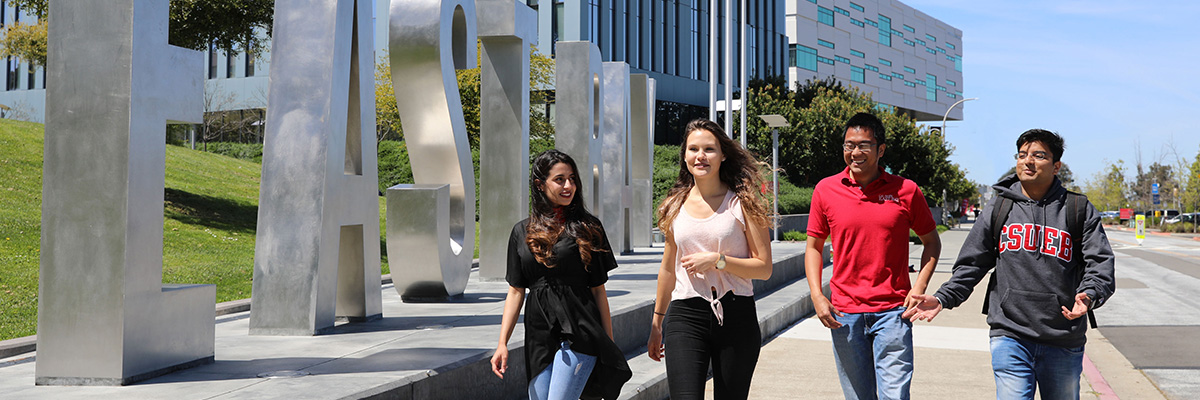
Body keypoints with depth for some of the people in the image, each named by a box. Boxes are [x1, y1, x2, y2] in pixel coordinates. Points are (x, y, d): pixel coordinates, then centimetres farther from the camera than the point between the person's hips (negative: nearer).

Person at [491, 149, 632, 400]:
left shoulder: (587, 227, 5)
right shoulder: (522, 232, 11)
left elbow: (598, 289, 5)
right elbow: (516, 291, 10)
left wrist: (609, 345, 3)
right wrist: (502, 343, 2)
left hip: (579, 333, -3)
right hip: (538, 338, 3)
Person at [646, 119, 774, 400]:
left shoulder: (743, 203, -1)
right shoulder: (675, 206, 10)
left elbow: (764, 268, -3)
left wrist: (717, 260, -16)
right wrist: (657, 323, 25)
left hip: (736, 316, -1)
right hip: (685, 316, 2)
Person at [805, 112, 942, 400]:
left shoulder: (906, 191, 0)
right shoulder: (826, 190, 3)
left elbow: (931, 241, 11)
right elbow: (814, 247, 11)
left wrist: (920, 286, -3)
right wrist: (817, 295, -2)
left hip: (892, 311, -2)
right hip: (844, 314, 2)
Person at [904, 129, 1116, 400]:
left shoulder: (1079, 210, 3)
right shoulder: (1000, 208, 8)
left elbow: (1100, 262, -3)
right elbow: (972, 263, 11)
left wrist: (1088, 295, -24)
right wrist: (943, 298, -3)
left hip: (1064, 343, 0)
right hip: (1010, 337, 0)